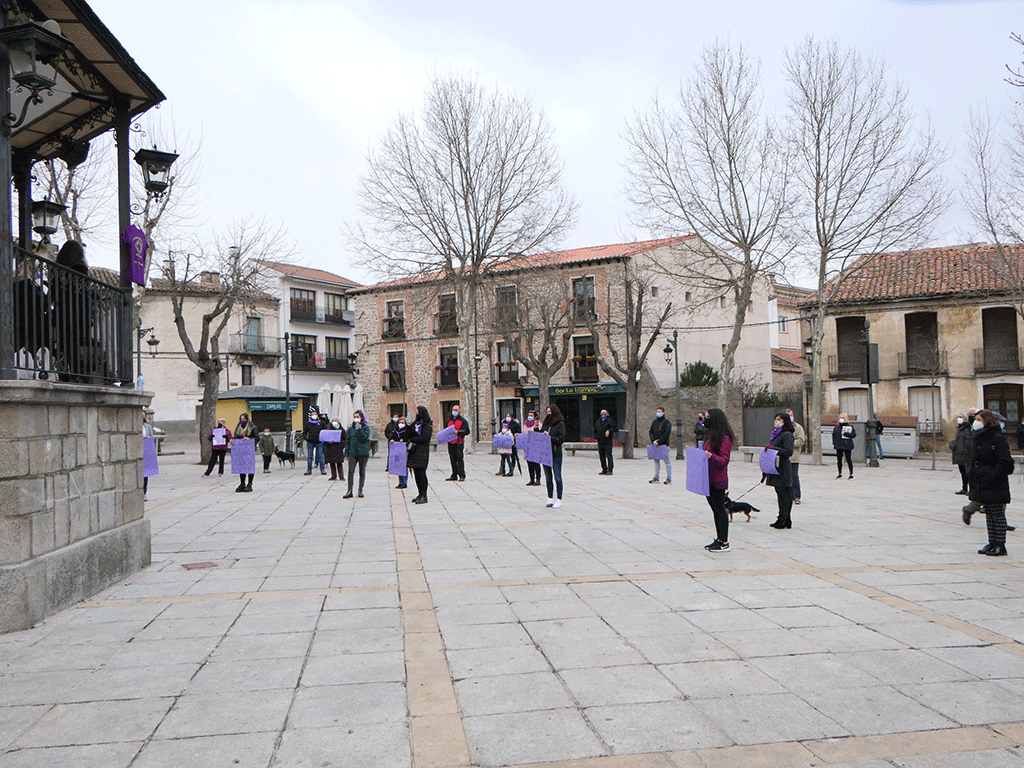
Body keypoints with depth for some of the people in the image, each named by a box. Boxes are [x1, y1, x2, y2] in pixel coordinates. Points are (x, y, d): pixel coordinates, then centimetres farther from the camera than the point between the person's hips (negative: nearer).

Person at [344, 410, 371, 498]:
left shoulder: (366, 428, 1)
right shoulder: (351, 429, 12)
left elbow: (365, 438, -12)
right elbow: (347, 441, 13)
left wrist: (360, 429, -19)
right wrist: (347, 453, 8)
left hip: (363, 453, -2)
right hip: (353, 453, 2)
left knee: (362, 472, 5)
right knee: (351, 471, -7)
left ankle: (360, 491, 13)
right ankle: (349, 491, -7)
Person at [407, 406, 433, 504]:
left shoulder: (427, 425, -7)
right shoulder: (415, 423, 16)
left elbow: (423, 438, -16)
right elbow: (409, 435, 16)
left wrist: (412, 440, -6)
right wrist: (407, 426, 2)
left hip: (422, 452, -7)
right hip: (414, 451, 7)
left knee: (421, 473, -8)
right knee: (416, 473, 9)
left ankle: (424, 496, -5)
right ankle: (420, 494, 18)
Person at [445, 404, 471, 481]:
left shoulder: (463, 420, 2)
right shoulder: (449, 420, 21)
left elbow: (467, 431, -6)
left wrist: (458, 432, -19)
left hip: (459, 443, -6)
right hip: (450, 443, 6)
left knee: (460, 459, -10)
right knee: (452, 460, 7)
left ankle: (462, 475, -7)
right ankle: (454, 475, 14)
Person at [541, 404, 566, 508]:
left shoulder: (560, 424, -4)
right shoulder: (546, 424, 15)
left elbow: (561, 439, -11)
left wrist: (549, 437, -17)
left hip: (556, 454, -6)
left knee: (557, 477, -3)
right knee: (548, 477, 10)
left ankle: (559, 499, 2)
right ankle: (550, 498, 19)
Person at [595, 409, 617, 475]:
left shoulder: (610, 421, 0)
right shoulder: (597, 422, 18)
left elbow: (616, 427, -7)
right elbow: (595, 430, 29)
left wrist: (609, 430, -19)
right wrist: (596, 436, 12)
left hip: (608, 442, -6)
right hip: (600, 442, 6)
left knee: (608, 455, -10)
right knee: (601, 456, 6)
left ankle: (610, 470, -8)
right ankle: (604, 470, 14)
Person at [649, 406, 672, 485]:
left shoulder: (667, 422, -4)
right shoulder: (654, 422, 15)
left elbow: (667, 434, -12)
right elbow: (651, 432, 10)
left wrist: (659, 441, -17)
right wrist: (653, 441, -7)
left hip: (664, 445, -6)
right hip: (655, 445, 6)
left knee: (667, 461, -2)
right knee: (656, 461, 9)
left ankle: (669, 479, 2)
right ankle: (656, 478, 14)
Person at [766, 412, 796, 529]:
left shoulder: (787, 435, -11)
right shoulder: (776, 434, 18)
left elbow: (789, 451, -20)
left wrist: (773, 448, -23)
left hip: (783, 470, -9)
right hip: (775, 469, 9)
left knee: (785, 495, -5)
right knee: (779, 494, 12)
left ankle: (786, 521, -1)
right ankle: (781, 519, 17)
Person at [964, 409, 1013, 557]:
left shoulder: (998, 439, -14)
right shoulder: (978, 438, 13)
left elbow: (1005, 462, -18)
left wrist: (993, 477, -21)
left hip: (995, 487, -8)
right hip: (982, 487, 8)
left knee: (998, 515, -1)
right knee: (989, 515, 14)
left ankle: (1001, 546, 6)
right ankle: (992, 543, 22)